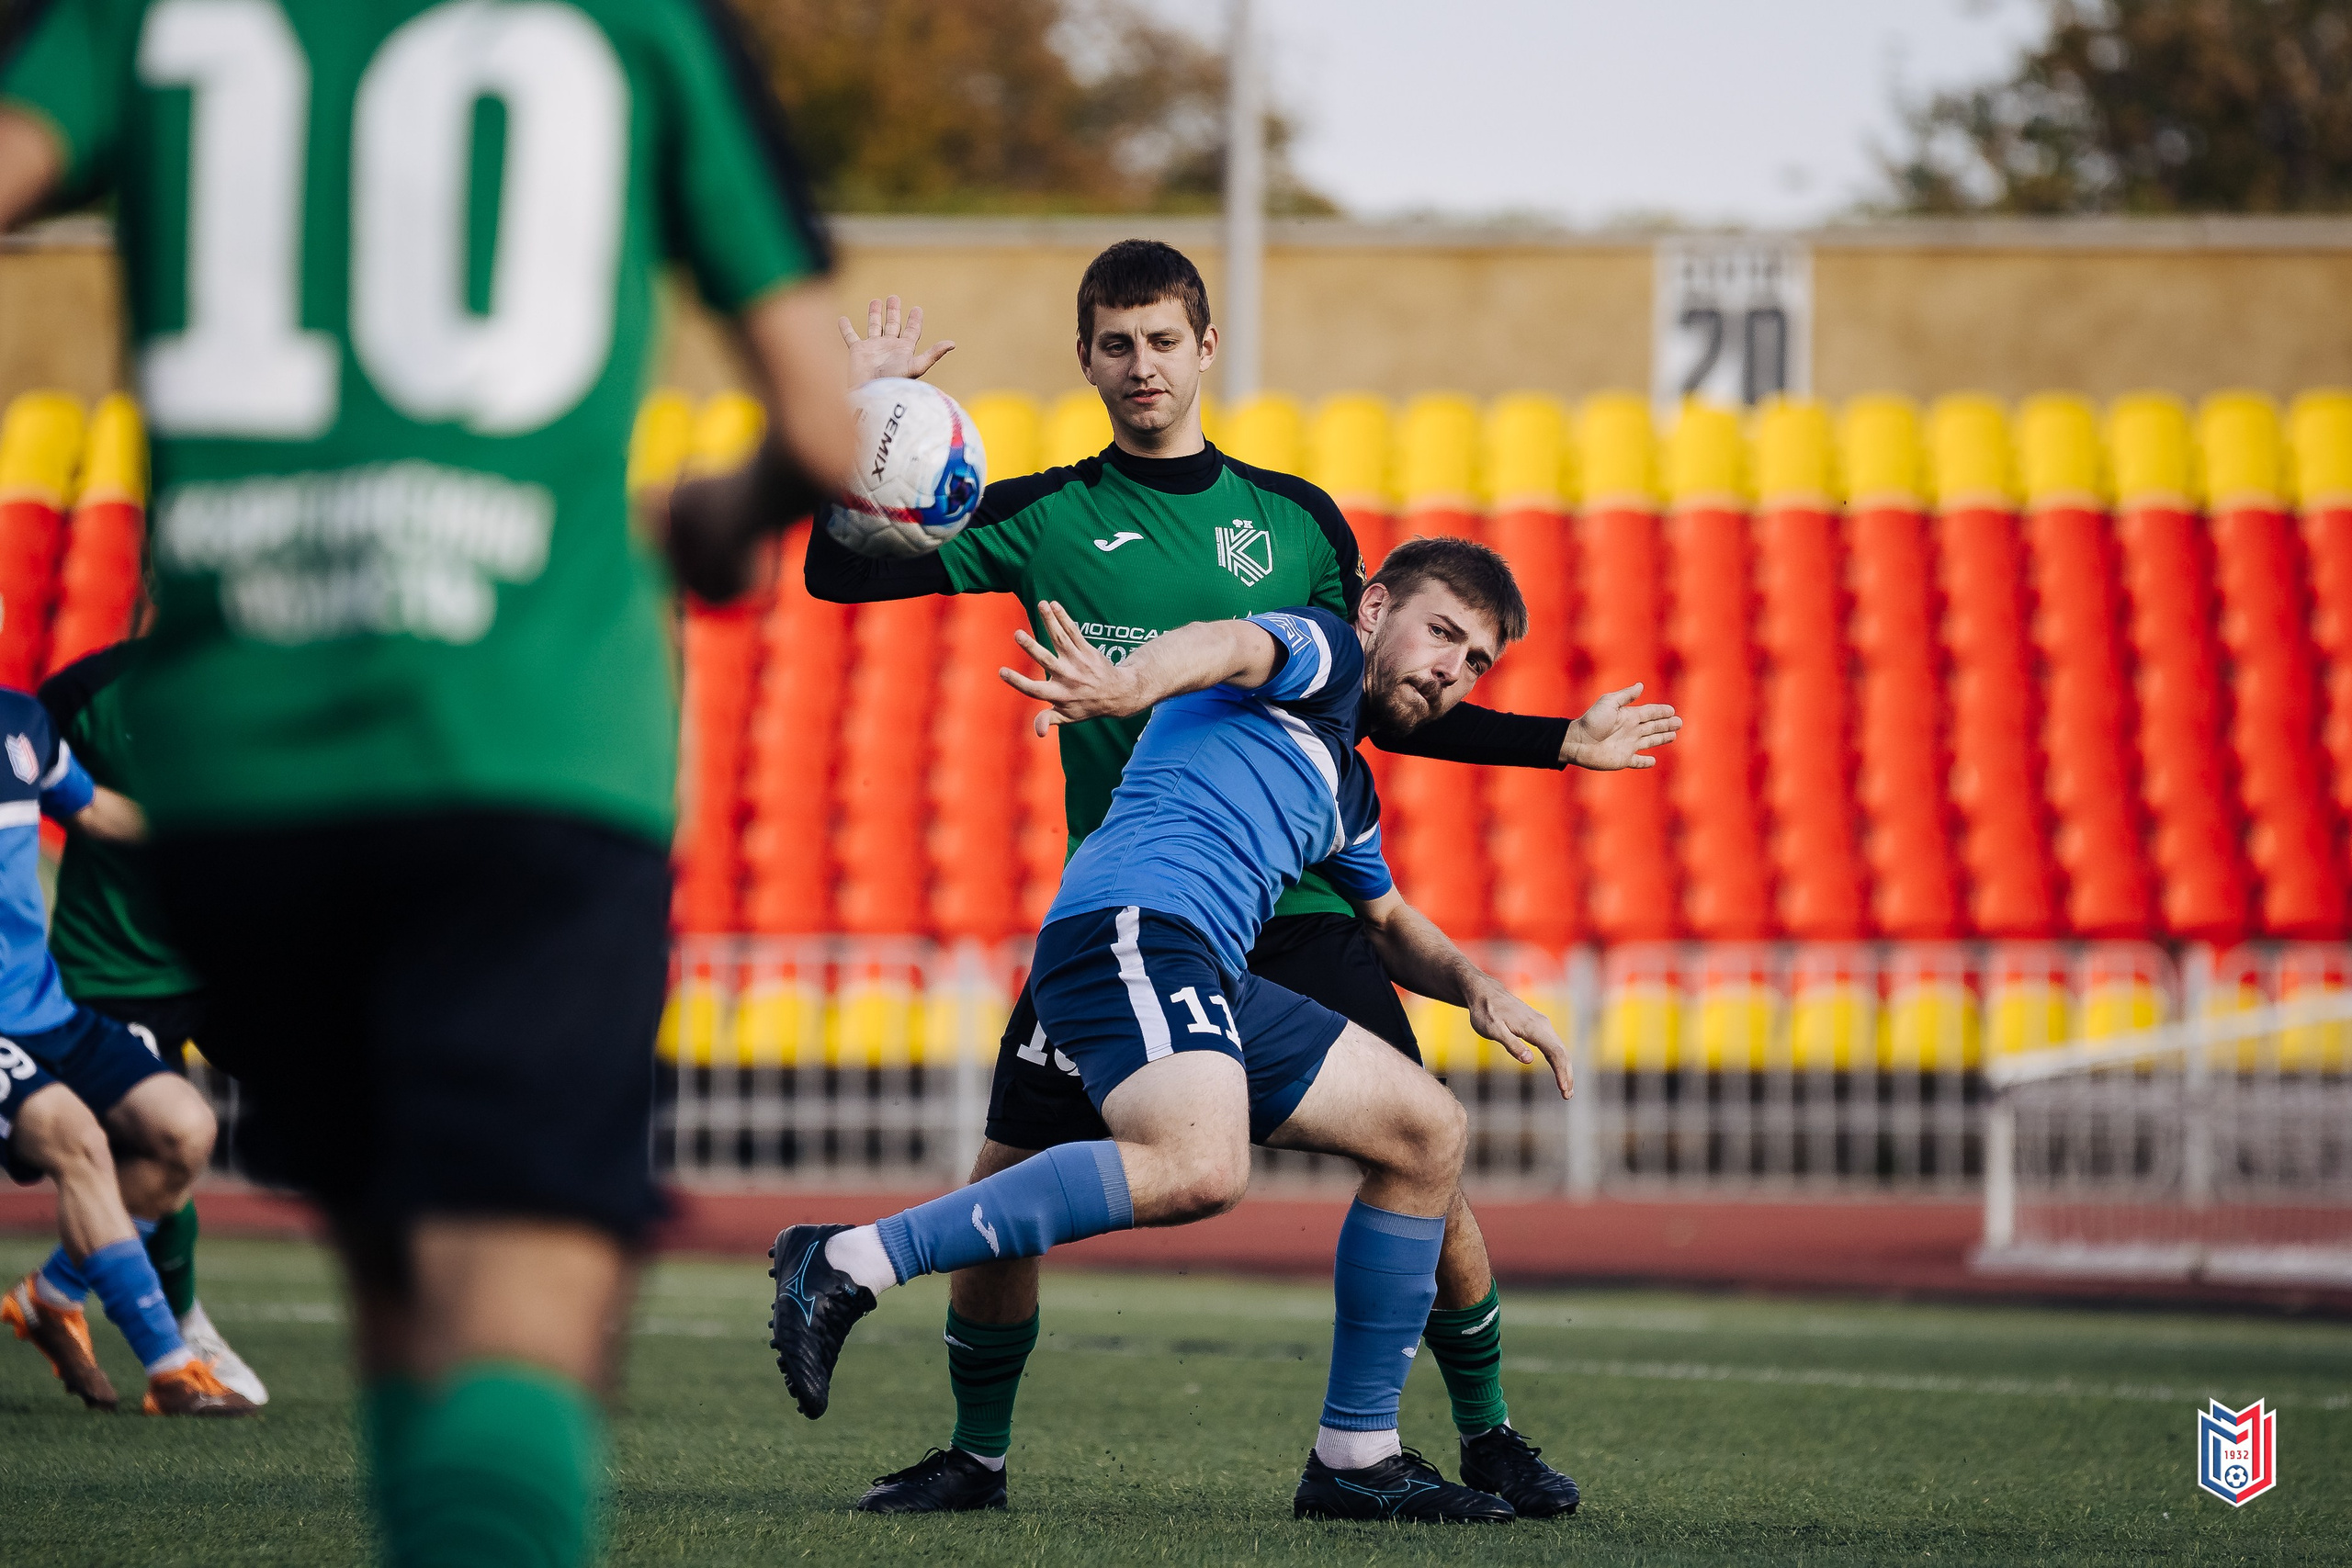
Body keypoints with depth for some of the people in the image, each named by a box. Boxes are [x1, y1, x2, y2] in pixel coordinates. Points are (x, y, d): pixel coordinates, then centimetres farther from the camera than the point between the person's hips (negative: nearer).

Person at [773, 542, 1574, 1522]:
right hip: (1130, 925, -10)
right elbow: (1229, 646, -17)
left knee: (1430, 1134, 14)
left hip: (1210, 980, 10)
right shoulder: (1317, 650, 7)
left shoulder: (1347, 788, 34)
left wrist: (1470, 983, 26)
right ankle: (849, 1264, -32)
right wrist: (1132, 683, -42)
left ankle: (1354, 1457, 15)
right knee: (1200, 1168, -35)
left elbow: (1388, 924, 50)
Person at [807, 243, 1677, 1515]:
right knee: (1006, 1180, -9)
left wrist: (1563, 744, 14)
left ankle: (1487, 1436, 11)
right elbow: (837, 572, 2)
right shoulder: (1045, 517, 5)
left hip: (1293, 907, 1)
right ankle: (975, 1456, 11)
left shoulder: (1295, 518, 9)